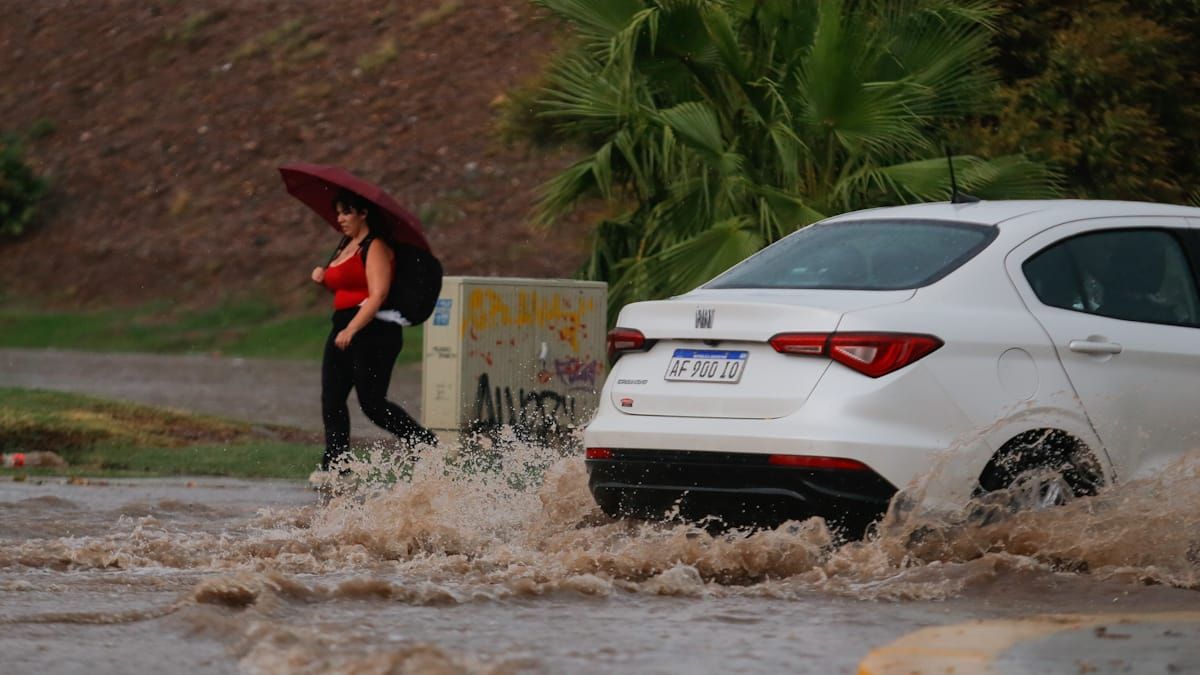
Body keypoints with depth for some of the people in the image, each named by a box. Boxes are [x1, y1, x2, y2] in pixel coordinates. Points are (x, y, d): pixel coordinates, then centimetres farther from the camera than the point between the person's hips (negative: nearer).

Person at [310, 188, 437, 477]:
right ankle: (334, 465, 0)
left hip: (374, 331, -9)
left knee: (372, 403, -12)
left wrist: (352, 329, -26)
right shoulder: (346, 247, 20)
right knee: (331, 400, 0)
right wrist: (323, 278, 10)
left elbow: (377, 295, -18)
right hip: (344, 329, 9)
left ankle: (426, 444, -1)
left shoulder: (375, 247, -9)